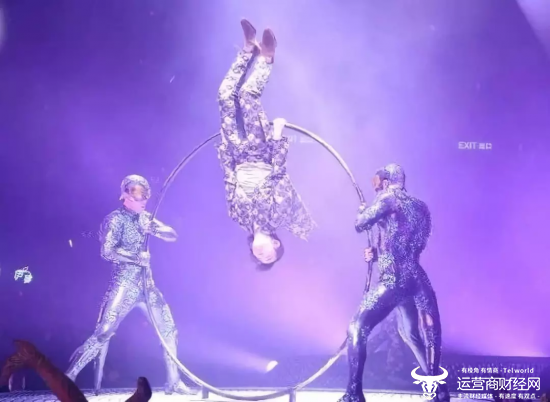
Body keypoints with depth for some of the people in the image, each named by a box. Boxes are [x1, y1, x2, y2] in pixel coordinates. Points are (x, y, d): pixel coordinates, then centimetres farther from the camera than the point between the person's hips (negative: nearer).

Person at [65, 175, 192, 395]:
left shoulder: (144, 217, 12)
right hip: (124, 285, -7)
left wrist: (154, 229, -9)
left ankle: (173, 381, 19)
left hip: (147, 284, 7)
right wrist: (137, 257, -16)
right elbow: (107, 251, -19)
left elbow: (173, 235, 10)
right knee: (103, 333, -12)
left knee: (169, 329, 8)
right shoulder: (115, 219, -8)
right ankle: (68, 378, -2)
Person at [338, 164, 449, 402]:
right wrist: (378, 253, 18)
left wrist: (363, 210, 20)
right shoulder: (421, 208, 18)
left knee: (357, 329, -2)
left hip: (393, 281, -8)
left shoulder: (389, 200, -5)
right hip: (416, 280, 8)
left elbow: (360, 224, -2)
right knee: (411, 334, 23)